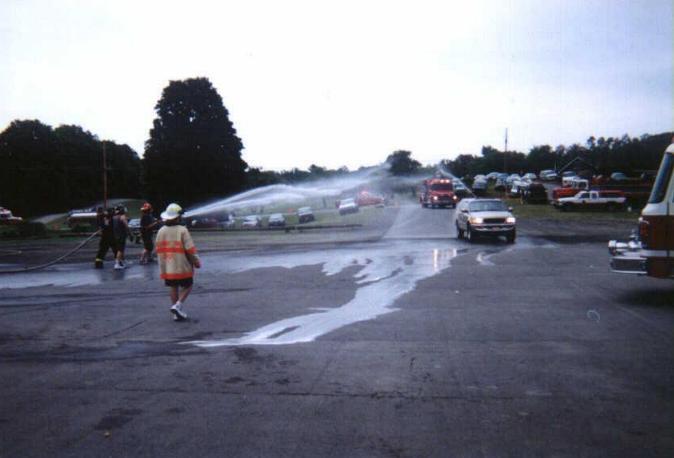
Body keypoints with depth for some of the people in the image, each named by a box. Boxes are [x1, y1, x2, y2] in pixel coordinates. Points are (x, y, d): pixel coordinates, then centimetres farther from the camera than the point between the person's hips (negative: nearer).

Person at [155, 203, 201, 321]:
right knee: (187, 287, 10)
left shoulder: (161, 232, 2)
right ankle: (177, 305, -8)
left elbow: (159, 250, 9)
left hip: (168, 268, 5)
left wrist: (162, 265, 21)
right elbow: (190, 249, -15)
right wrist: (196, 262, -3)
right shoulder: (182, 230, -15)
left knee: (173, 288, 14)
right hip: (182, 266, -5)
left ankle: (177, 313, 17)